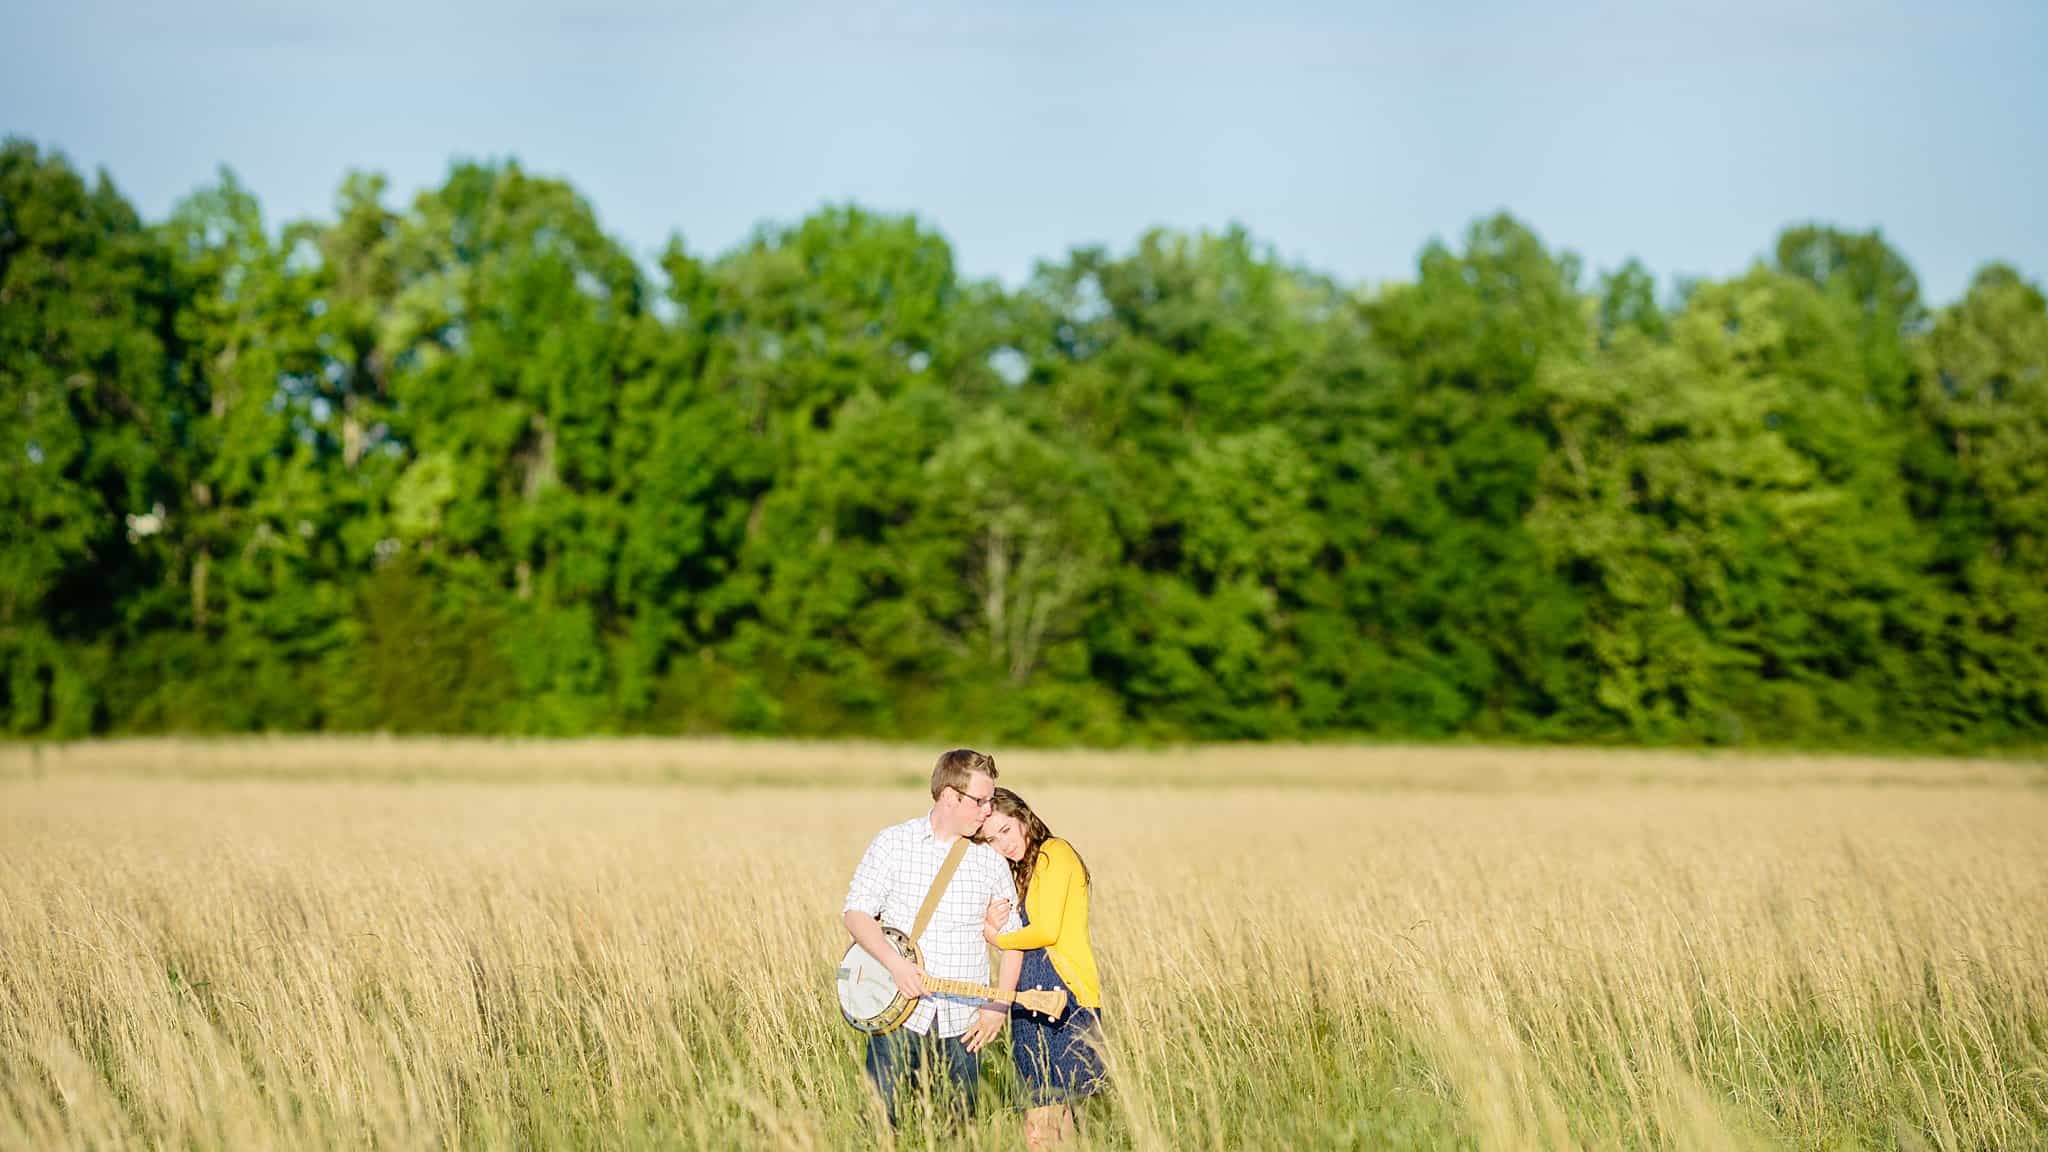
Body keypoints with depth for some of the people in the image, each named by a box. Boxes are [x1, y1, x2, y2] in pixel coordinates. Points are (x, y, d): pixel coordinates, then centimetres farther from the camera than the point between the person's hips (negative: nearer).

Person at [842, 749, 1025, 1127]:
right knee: (878, 1122, -6)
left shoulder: (991, 861, 8)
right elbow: (856, 912, -3)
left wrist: (999, 1006, 0)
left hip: (963, 1025, 3)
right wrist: (895, 963, -18)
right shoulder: (893, 843, 0)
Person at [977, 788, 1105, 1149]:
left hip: (1063, 996, -9)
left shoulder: (1053, 853, -6)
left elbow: (1047, 931, -15)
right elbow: (1021, 940, 16)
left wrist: (998, 939, 1)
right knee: (1055, 1117, 9)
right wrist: (995, 925, -5)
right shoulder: (1023, 872, 21)